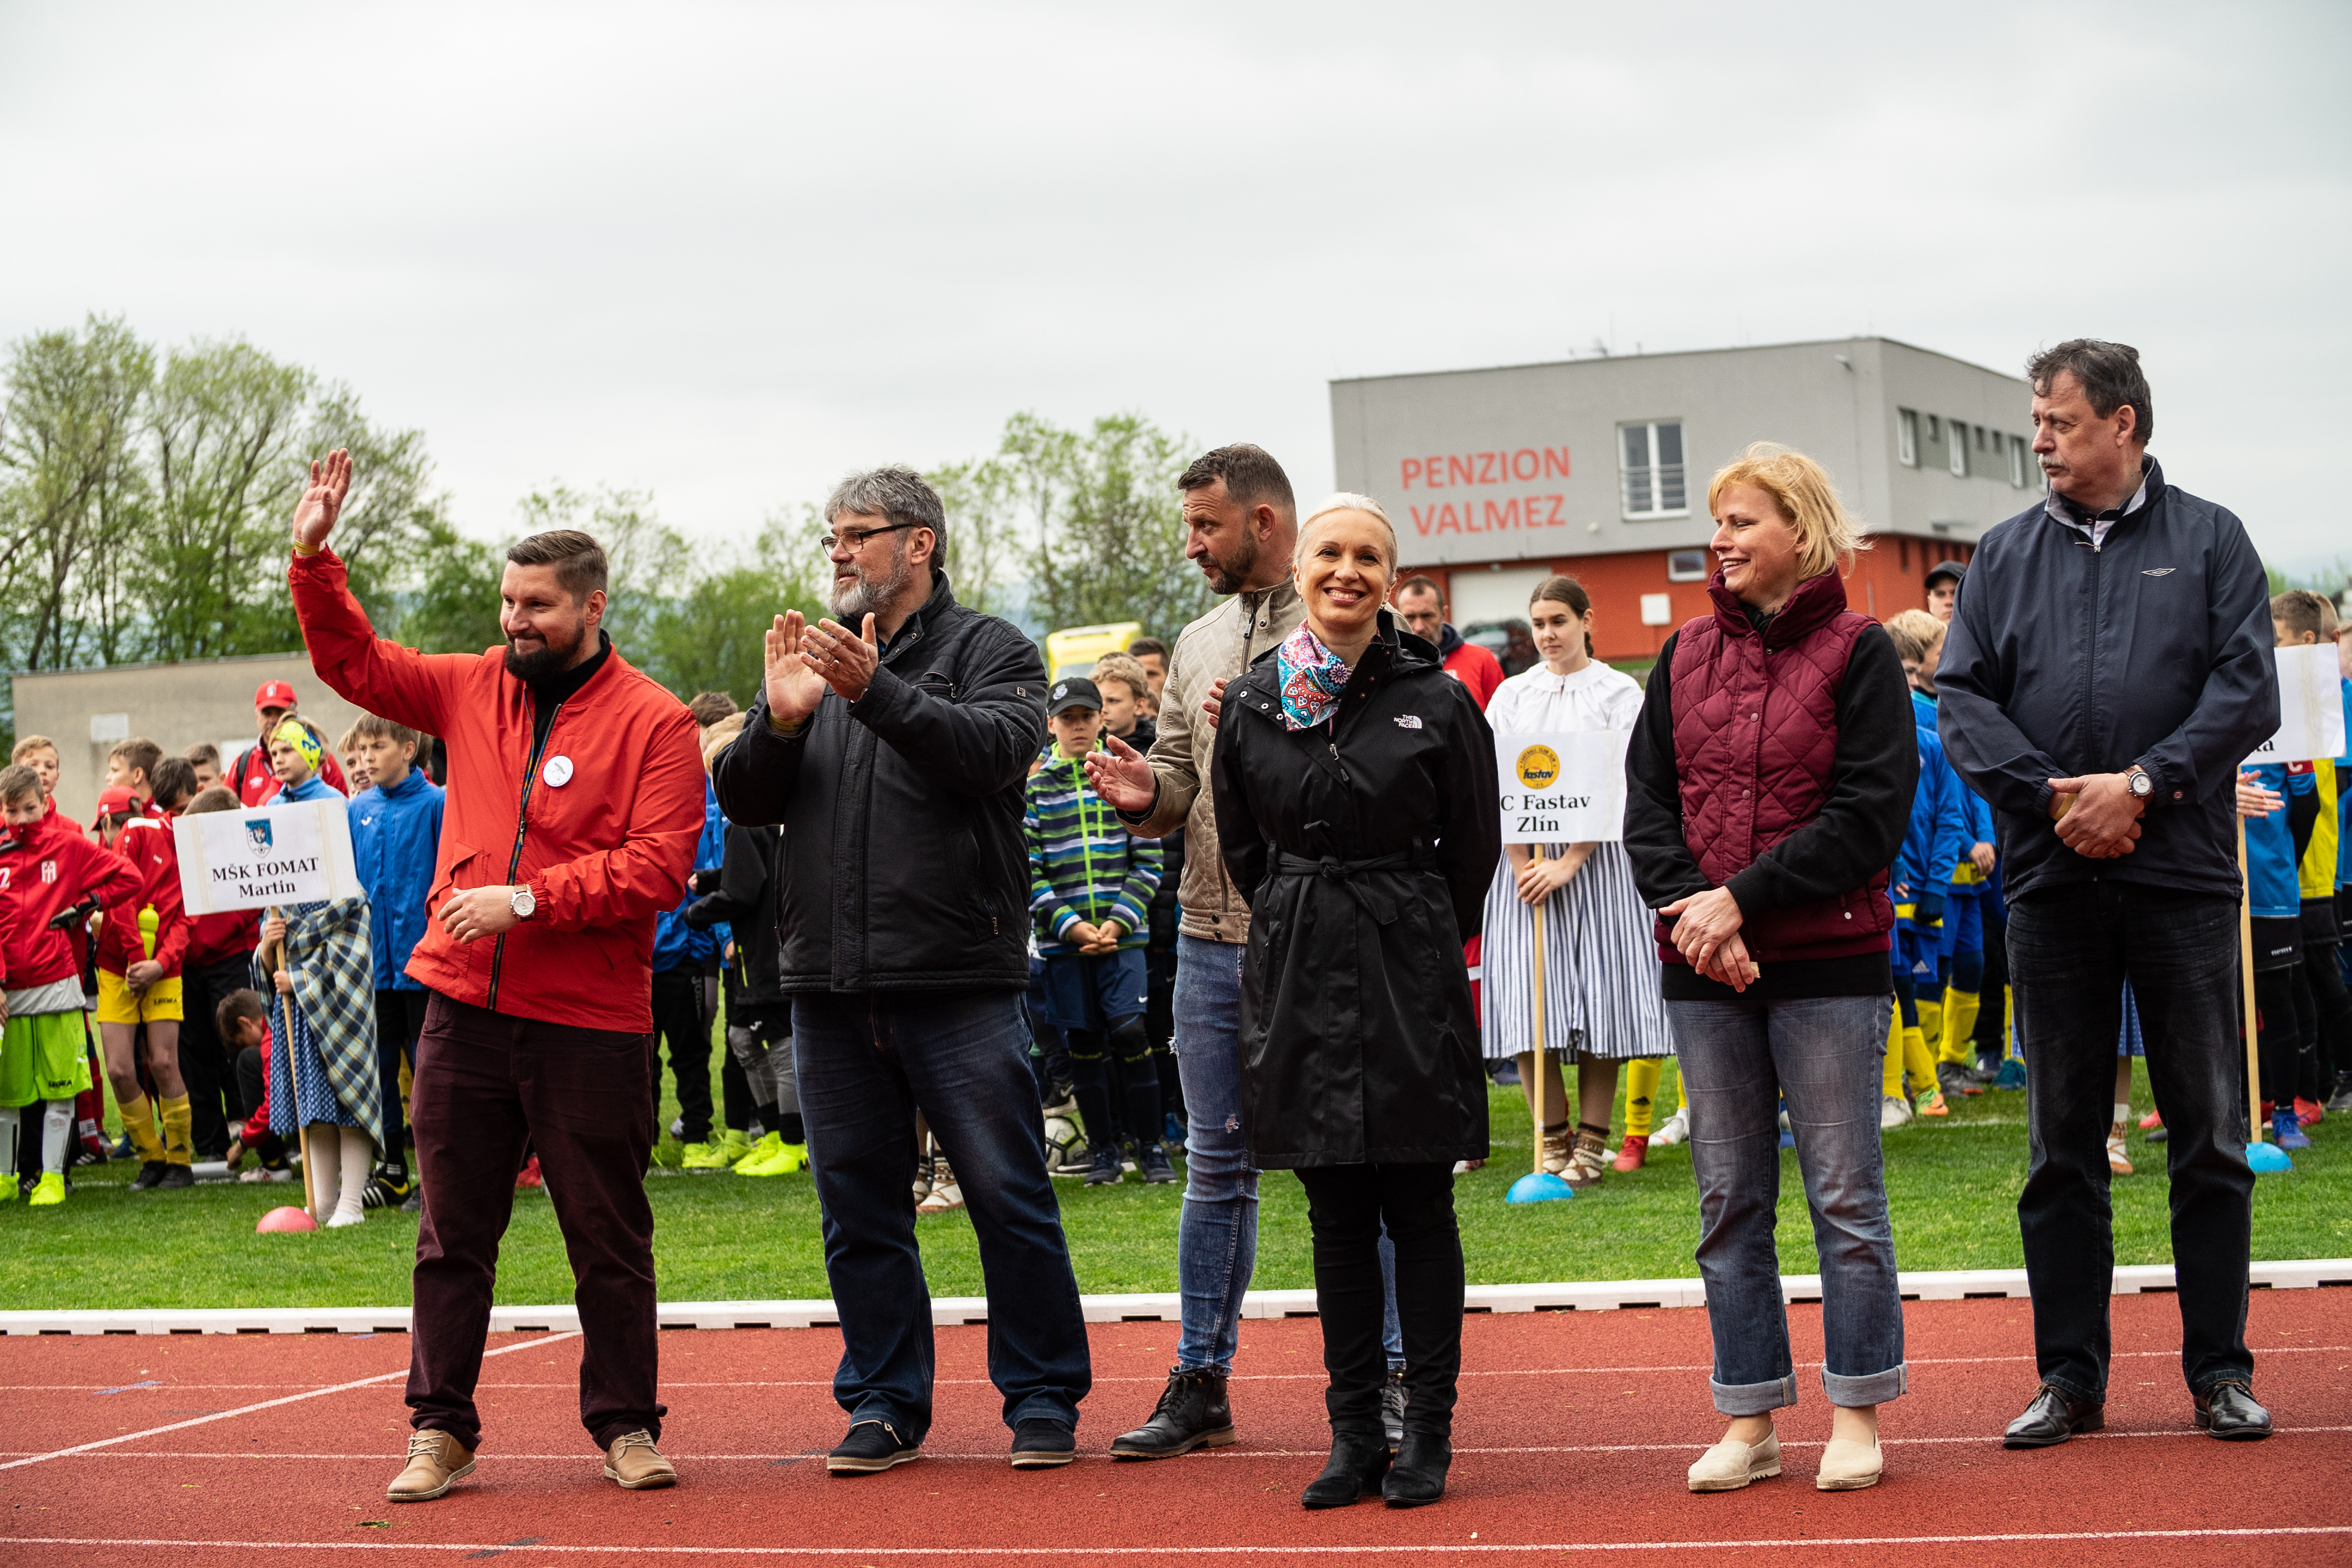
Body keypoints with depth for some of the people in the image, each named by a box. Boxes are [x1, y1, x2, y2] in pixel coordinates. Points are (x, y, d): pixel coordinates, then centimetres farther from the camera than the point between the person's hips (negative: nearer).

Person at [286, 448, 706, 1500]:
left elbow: (657, 867, -15)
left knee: (609, 1238, 6)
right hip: (464, 1009, 4)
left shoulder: (653, 723, -6)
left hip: (590, 1025, -4)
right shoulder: (473, 689, 9)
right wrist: (314, 559, 6)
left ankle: (626, 1425, 18)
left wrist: (524, 899, -20)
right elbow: (354, 664, 19)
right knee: (452, 1235, 8)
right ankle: (440, 1431, 15)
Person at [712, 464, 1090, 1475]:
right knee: (859, 1207, 9)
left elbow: (992, 750, -17)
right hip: (830, 983, 5)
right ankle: (885, 1404, 19)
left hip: (958, 978, -5)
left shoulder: (990, 651, 3)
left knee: (1008, 1196, -2)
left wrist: (875, 692, -27)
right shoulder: (808, 658, 16)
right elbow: (742, 803, 8)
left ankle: (1043, 1398, 9)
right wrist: (780, 720, -10)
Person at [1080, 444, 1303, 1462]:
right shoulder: (1197, 647, 14)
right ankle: (1200, 1386, 18)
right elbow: (1178, 791, 15)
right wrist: (1147, 796, -7)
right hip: (1210, 937, 6)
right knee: (1216, 1167, 11)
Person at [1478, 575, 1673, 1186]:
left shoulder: (1619, 692, 2)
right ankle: (1554, 1142, 7)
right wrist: (1522, 864, -9)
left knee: (1598, 1000, -4)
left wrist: (1567, 864, -14)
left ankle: (1591, 1146, 4)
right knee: (1527, 1005, -4)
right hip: (1522, 859, 2)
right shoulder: (1511, 695, 11)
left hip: (1596, 858, -2)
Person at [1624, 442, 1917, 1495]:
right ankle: (1749, 1422, 15)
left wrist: (1743, 897, -16)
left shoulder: (1856, 654, -3)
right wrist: (1689, 907, -10)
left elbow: (1869, 814, -11)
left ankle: (1855, 1416, 11)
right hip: (1704, 970, 5)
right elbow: (1647, 802, 6)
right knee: (1728, 1201, 8)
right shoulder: (1685, 657, 10)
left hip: (1827, 962, -4)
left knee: (1845, 1194, 1)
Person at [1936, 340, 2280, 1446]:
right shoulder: (2004, 556, 12)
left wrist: (2142, 784, -14)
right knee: (2061, 1144, 6)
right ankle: (2070, 1376, 12)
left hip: (2184, 875, -2)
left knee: (2209, 1135, 3)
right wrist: (2050, 793, -11)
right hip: (2051, 879, 2)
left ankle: (2221, 1371, 12)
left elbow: (2247, 689, -4)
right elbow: (1961, 698, 4)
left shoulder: (2209, 542, 5)